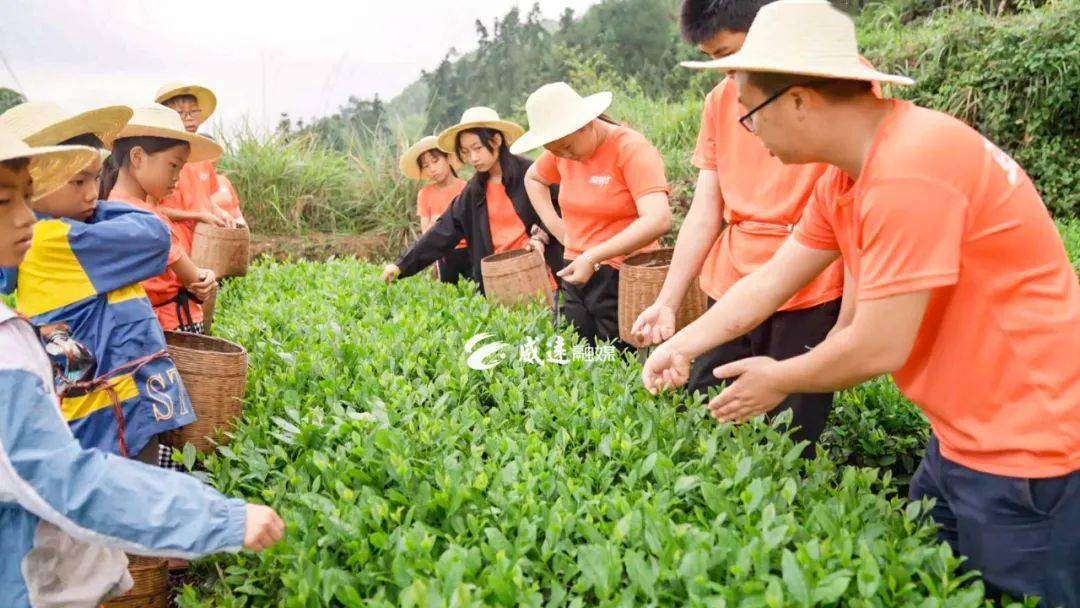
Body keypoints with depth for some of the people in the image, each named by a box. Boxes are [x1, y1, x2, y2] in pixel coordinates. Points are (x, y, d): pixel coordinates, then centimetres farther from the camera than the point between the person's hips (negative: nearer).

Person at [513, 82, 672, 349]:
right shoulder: (562, 149, 5)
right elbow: (533, 178, 26)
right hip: (576, 276, 6)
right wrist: (556, 225, 10)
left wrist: (592, 257, -28)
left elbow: (658, 220, -26)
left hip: (622, 279, -6)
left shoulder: (631, 149, -14)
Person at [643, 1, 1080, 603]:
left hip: (1024, 448, -9)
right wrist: (682, 345, 7)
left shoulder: (909, 169, -28)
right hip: (965, 434, 9)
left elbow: (878, 347, -25)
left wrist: (779, 380, -8)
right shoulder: (844, 179, 3)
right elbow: (770, 281, 9)